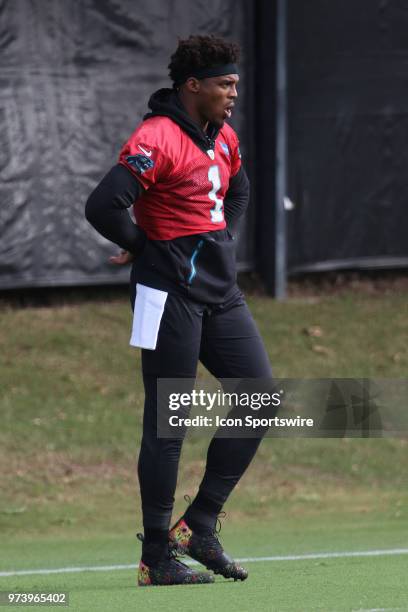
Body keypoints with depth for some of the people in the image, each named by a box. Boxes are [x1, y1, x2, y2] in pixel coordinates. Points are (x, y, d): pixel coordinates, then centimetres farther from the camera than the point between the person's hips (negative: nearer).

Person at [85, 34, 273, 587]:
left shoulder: (223, 138, 12)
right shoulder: (157, 141, -16)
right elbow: (103, 207, -26)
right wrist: (147, 248, -9)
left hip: (220, 291, 9)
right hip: (171, 295, -9)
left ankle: (199, 525, 9)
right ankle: (157, 557, 1)